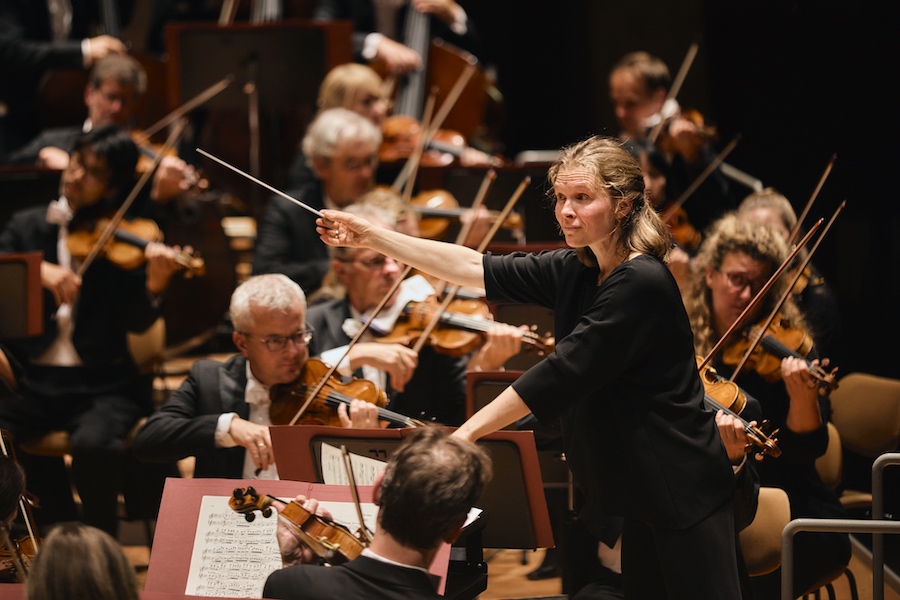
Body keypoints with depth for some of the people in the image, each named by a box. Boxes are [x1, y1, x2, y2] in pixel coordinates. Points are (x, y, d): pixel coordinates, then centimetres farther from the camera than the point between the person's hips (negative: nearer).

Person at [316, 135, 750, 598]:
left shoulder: (641, 283, -21)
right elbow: (480, 270, 8)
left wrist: (466, 433, -27)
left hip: (683, 496, -9)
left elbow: (562, 373, -26)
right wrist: (374, 239, 4)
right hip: (637, 493, 9)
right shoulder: (576, 272, 7)